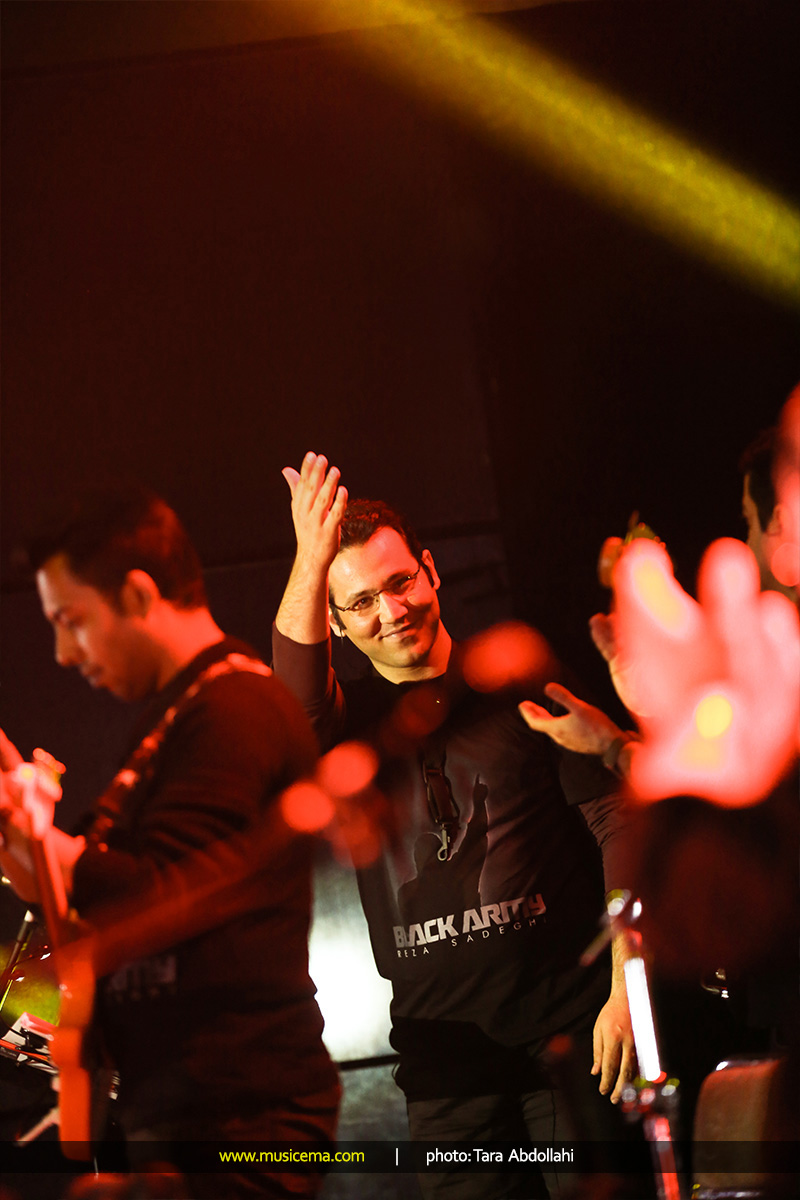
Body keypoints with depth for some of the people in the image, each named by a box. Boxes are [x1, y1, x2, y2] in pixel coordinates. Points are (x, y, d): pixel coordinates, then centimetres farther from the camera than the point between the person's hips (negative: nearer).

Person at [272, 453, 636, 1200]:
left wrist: (626, 989, -8)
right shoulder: (349, 721, 9)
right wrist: (310, 563, -25)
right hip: (443, 1042, 2)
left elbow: (619, 822, 0)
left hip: (569, 1017, -2)